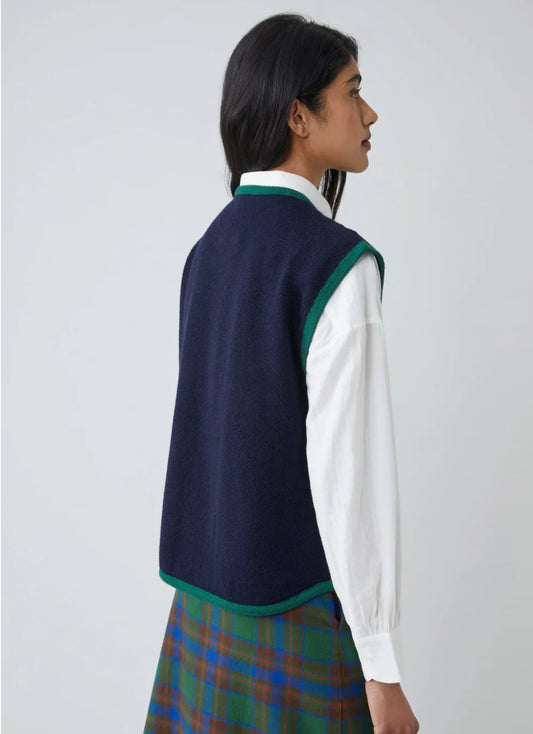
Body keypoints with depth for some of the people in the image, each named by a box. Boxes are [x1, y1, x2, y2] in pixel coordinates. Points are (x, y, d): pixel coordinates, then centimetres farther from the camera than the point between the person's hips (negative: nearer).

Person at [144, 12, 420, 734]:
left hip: (209, 592, 7)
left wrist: (221, 576, 19)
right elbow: (347, 467, -21)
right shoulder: (337, 262, -18)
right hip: (302, 608, -7)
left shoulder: (212, 247, 4)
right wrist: (380, 668, -14)